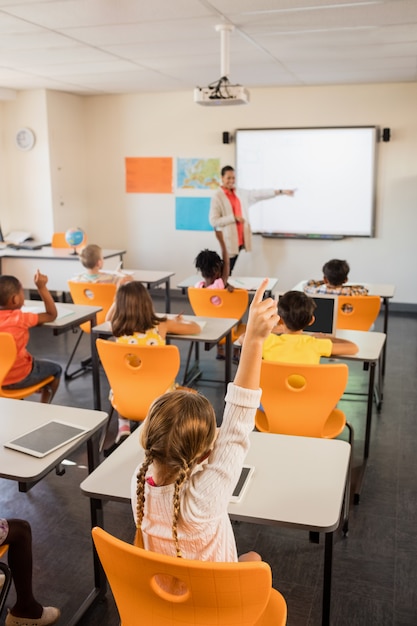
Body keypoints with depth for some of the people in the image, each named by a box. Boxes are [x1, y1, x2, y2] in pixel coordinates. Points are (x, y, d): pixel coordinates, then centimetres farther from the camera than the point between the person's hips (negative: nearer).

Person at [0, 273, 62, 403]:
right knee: (56, 369, 22)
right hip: (18, 379, -6)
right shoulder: (21, 318, -23)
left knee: (36, 361, 35)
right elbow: (52, 315, -12)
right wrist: (42, 287, -13)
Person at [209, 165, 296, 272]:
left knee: (229, 271, 10)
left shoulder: (240, 193, 12)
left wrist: (281, 192, 6)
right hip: (228, 242, -6)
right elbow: (213, 221, -13)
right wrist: (234, 218, -15)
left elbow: (259, 194, 11)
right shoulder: (217, 197, -7)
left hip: (240, 240, 6)